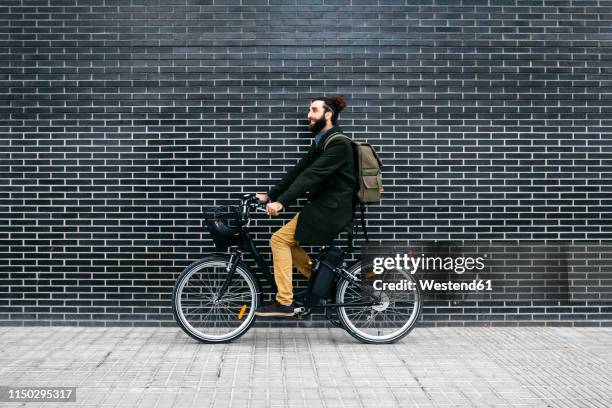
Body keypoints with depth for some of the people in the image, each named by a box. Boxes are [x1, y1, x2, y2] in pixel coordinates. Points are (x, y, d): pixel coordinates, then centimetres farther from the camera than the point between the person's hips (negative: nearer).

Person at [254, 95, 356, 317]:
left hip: (330, 210, -10)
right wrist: (270, 195, 4)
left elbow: (311, 175, -25)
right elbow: (298, 171, 11)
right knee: (288, 240, 13)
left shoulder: (338, 143, -16)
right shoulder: (320, 141, 15)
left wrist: (281, 202, -31)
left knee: (279, 239, -11)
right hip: (321, 207, 10)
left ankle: (284, 302, -6)